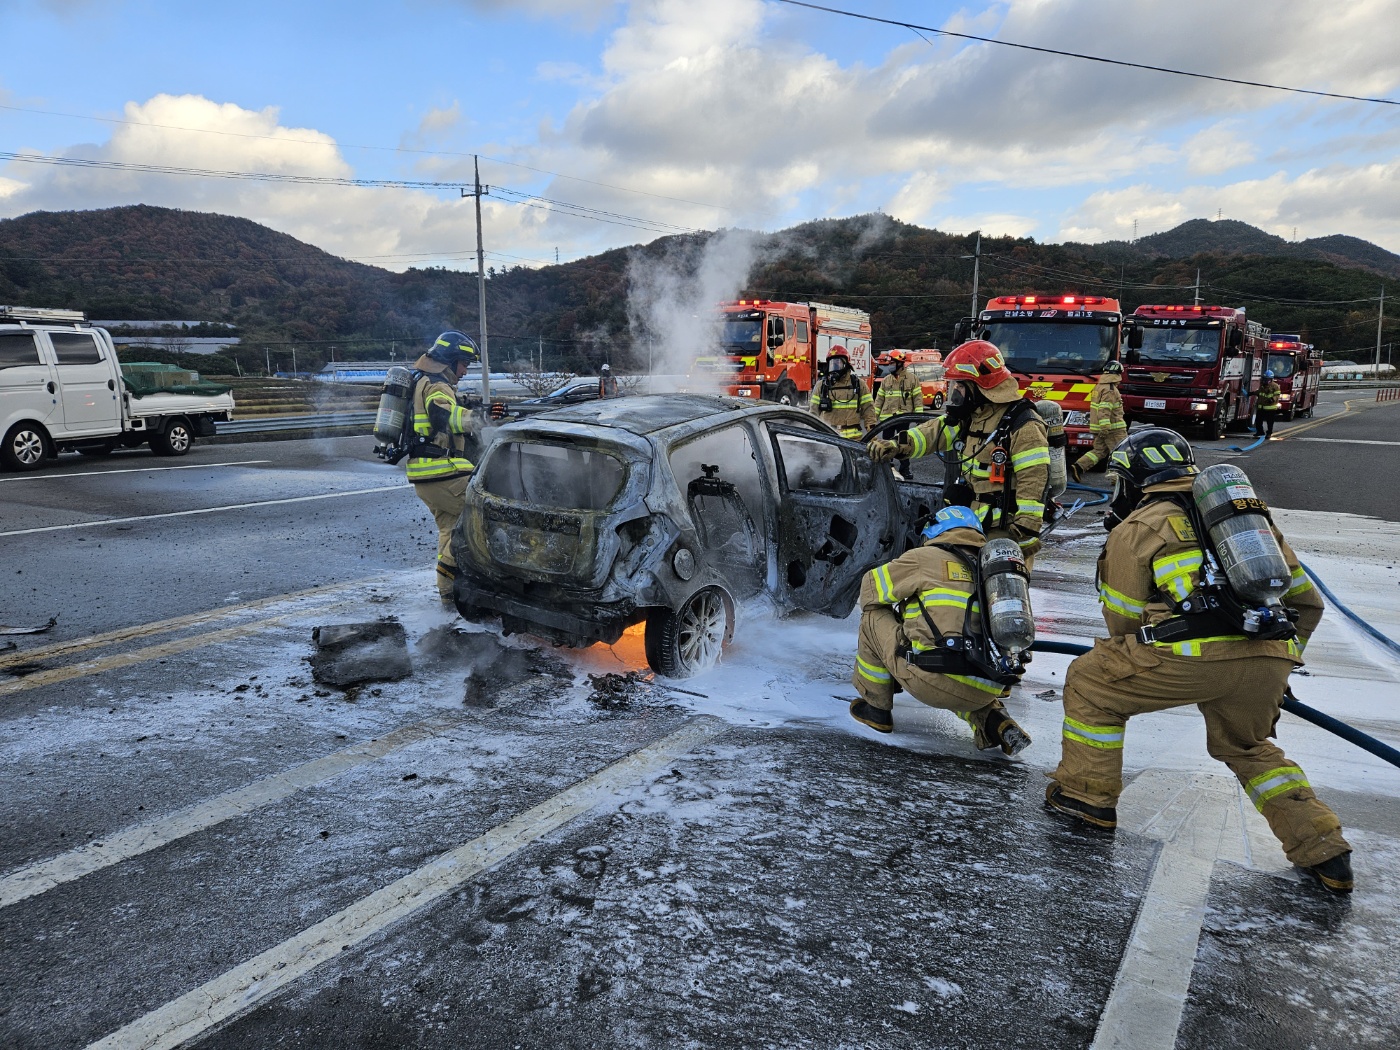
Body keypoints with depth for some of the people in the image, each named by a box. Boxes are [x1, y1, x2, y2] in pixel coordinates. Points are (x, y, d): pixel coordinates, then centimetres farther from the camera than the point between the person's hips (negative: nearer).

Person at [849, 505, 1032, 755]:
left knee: (874, 616, 15)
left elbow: (871, 587, 17)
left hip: (934, 684, -6)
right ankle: (993, 721, 15)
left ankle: (876, 707, 26)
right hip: (986, 692, 6)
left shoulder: (927, 557, 6)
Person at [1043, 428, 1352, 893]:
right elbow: (1306, 601, 28)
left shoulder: (1134, 529, 11)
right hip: (1271, 661, 6)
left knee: (1091, 684, 17)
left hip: (1195, 655, -6)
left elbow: (1124, 620, 12)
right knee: (1245, 747, 32)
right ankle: (1323, 851, 26)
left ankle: (1090, 794, 23)